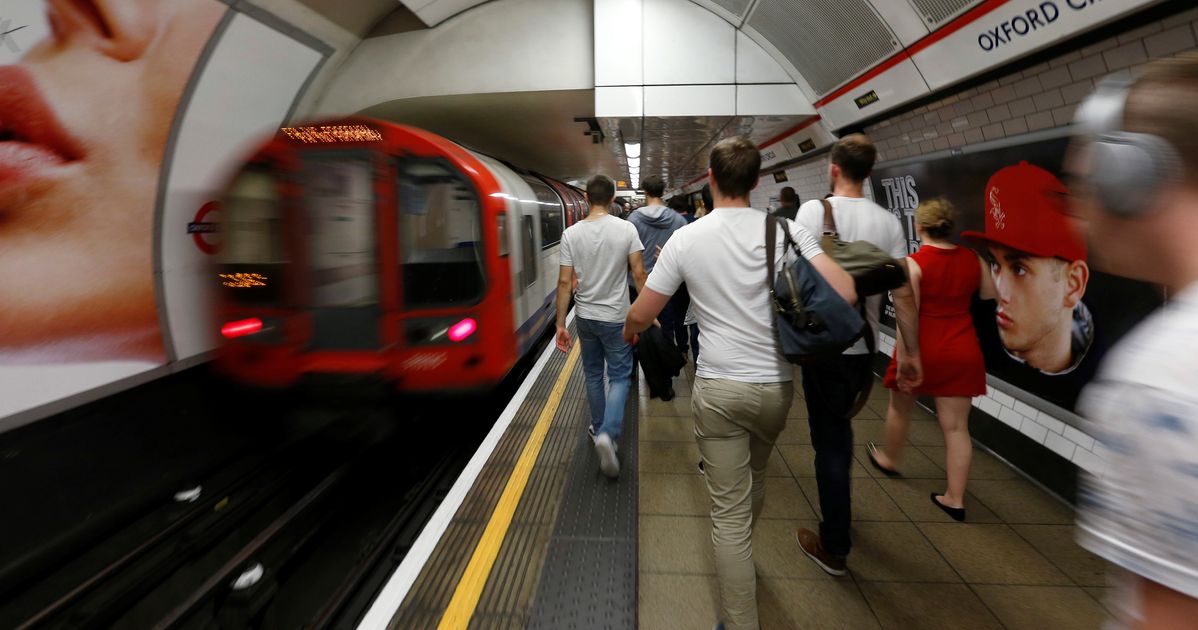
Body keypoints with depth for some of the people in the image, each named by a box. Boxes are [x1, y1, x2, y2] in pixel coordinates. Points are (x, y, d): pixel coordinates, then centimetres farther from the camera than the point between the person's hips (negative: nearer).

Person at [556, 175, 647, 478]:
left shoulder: (572, 233, -6)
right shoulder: (626, 229, -10)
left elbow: (564, 281, -7)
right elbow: (639, 275, -10)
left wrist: (560, 323, -1)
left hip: (585, 316, 2)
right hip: (615, 318, -2)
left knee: (593, 375, 19)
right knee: (619, 377, 7)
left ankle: (599, 428, 31)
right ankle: (608, 434, -12)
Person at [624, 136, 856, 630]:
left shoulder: (687, 238, -7)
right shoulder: (784, 229, -6)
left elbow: (640, 314, -3)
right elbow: (844, 294, -13)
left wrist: (628, 331, 21)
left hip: (718, 388, -3)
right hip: (776, 386, 3)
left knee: (729, 510, 7)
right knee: (755, 480, 29)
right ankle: (742, 554, 56)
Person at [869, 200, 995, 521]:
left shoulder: (913, 263, -15)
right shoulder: (973, 259, 0)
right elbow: (990, 295, 17)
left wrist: (902, 362, -18)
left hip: (923, 349, -4)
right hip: (962, 351, 4)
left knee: (900, 407, 21)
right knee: (956, 425, 8)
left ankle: (891, 459, 43)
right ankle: (955, 499, 14)